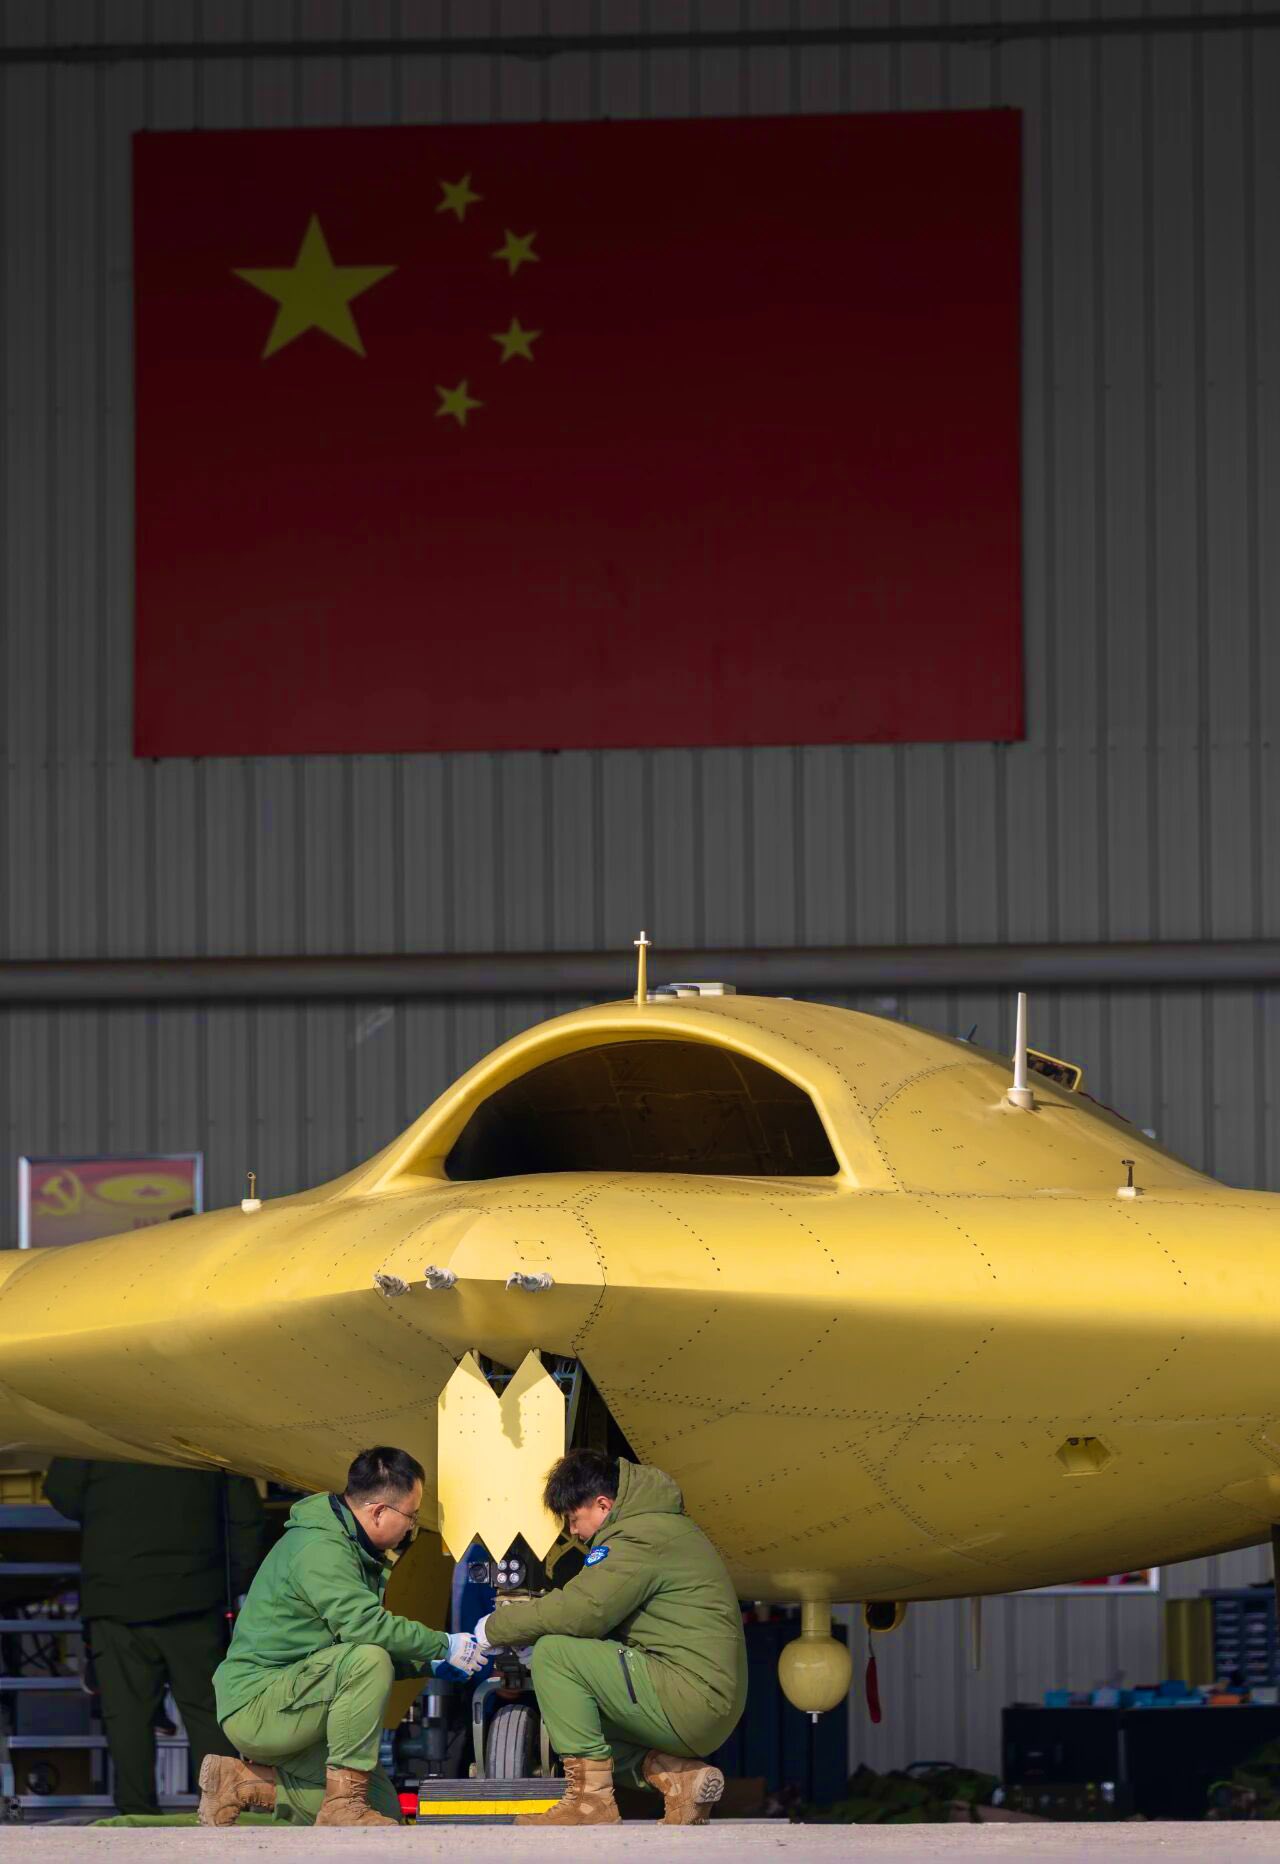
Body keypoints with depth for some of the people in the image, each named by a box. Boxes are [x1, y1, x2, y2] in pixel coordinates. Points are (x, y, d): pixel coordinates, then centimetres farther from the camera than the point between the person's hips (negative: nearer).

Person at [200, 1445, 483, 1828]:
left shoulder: (345, 1546, 16)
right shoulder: (320, 1549, -18)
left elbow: (355, 1632, 20)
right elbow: (363, 1624, -31)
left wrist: (431, 1662, 8)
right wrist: (445, 1645, -19)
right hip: (256, 1704, -10)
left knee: (385, 1811, 2)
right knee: (367, 1660, -31)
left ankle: (243, 1784, 12)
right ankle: (342, 1805, -25)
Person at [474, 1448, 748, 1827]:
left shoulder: (642, 1539, -14)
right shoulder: (662, 1527, 20)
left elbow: (579, 1610, -20)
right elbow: (597, 1611, 20)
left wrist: (496, 1627, -6)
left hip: (692, 1702, -11)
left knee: (554, 1654, -14)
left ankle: (592, 1798, -12)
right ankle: (677, 1773, 6)